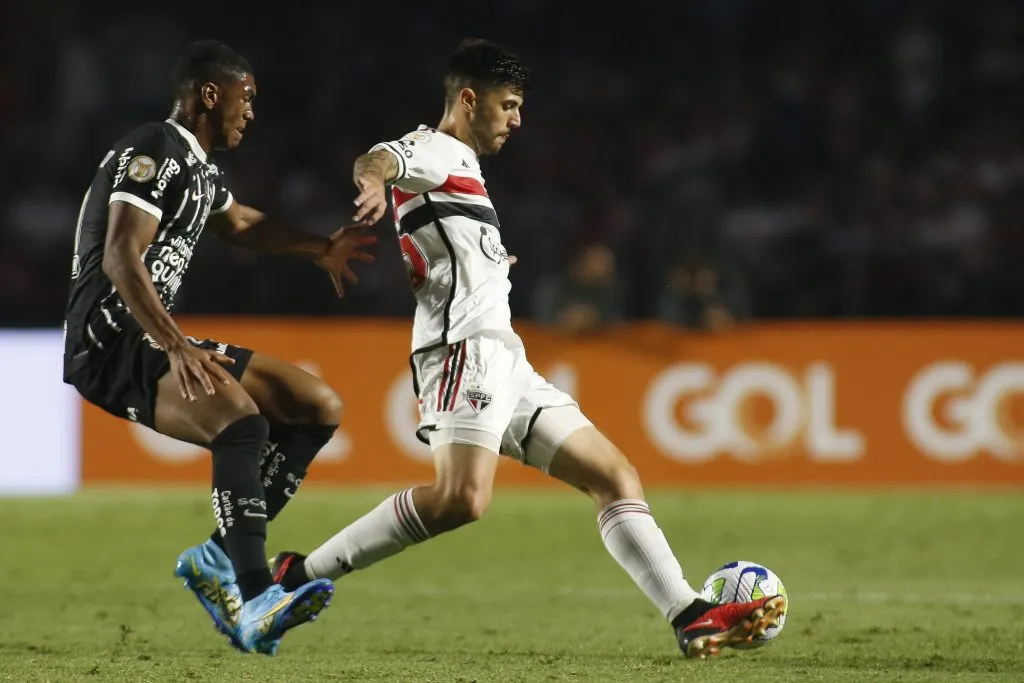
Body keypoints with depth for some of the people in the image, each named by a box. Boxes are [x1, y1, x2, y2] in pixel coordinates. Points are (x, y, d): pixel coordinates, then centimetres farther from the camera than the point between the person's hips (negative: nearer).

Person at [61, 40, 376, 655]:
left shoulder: (201, 169, 19)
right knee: (242, 418, -35)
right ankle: (256, 603, -44)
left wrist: (320, 251, 45)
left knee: (321, 408, 5)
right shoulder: (153, 154, -13)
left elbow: (239, 223, 42)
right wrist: (176, 348, -35)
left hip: (161, 339, 11)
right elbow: (120, 259, -25)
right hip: (110, 344, -11)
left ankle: (222, 557, -4)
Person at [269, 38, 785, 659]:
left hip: (505, 363, 10)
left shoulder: (461, 169, 27)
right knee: (463, 499, -30)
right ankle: (298, 576, -24)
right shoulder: (432, 151, -2)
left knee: (617, 479, 6)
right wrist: (373, 181, -50)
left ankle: (692, 620, 1)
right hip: (468, 350, -10)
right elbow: (377, 160, -27)